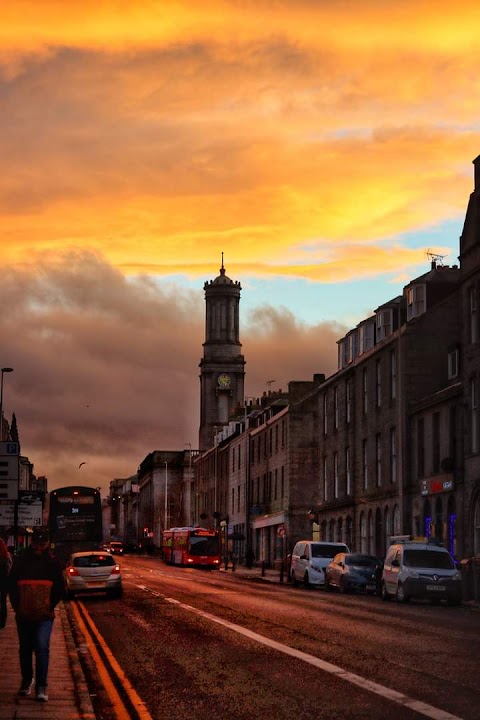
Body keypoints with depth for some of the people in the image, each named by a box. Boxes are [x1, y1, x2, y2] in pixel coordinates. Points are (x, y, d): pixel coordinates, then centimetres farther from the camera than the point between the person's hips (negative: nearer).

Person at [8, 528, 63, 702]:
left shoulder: (52, 564, 1)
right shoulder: (20, 562, 1)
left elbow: (58, 589, 6)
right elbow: (12, 587, 5)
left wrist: (50, 607, -2)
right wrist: (17, 607, -1)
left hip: (44, 616, -2)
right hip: (23, 616, 2)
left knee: (42, 648, -12)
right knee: (25, 649, 13)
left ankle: (41, 687, -10)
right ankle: (27, 680, 31)